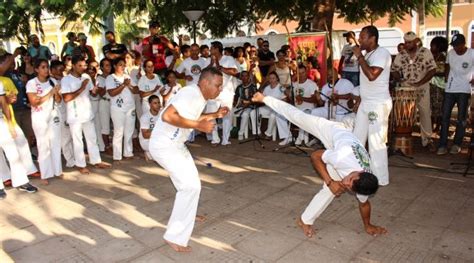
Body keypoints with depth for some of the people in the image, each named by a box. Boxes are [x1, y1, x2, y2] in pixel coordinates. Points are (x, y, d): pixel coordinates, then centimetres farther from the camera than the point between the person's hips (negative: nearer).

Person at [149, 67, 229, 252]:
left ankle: (187, 216, 46)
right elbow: (167, 116, -35)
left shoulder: (200, 97, 7)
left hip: (175, 144, 10)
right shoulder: (191, 93, -24)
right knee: (190, 186, -14)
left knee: (191, 182, 22)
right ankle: (175, 236, -4)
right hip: (164, 145, -10)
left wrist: (215, 115, 9)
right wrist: (199, 125, -31)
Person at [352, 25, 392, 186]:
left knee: (376, 142, -5)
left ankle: (380, 179, 5)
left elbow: (372, 75, -27)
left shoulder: (382, 53, -14)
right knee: (357, 139, 13)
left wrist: (359, 56, -19)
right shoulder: (368, 55, 13)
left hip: (378, 104, -9)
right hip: (365, 102, 9)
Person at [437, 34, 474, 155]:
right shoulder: (450, 53, 0)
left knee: (461, 119, 4)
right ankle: (443, 145, 4)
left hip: (464, 90, -3)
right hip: (450, 89, 3)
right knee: (445, 117, 0)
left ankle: (457, 144, 15)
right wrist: (447, 79, 8)